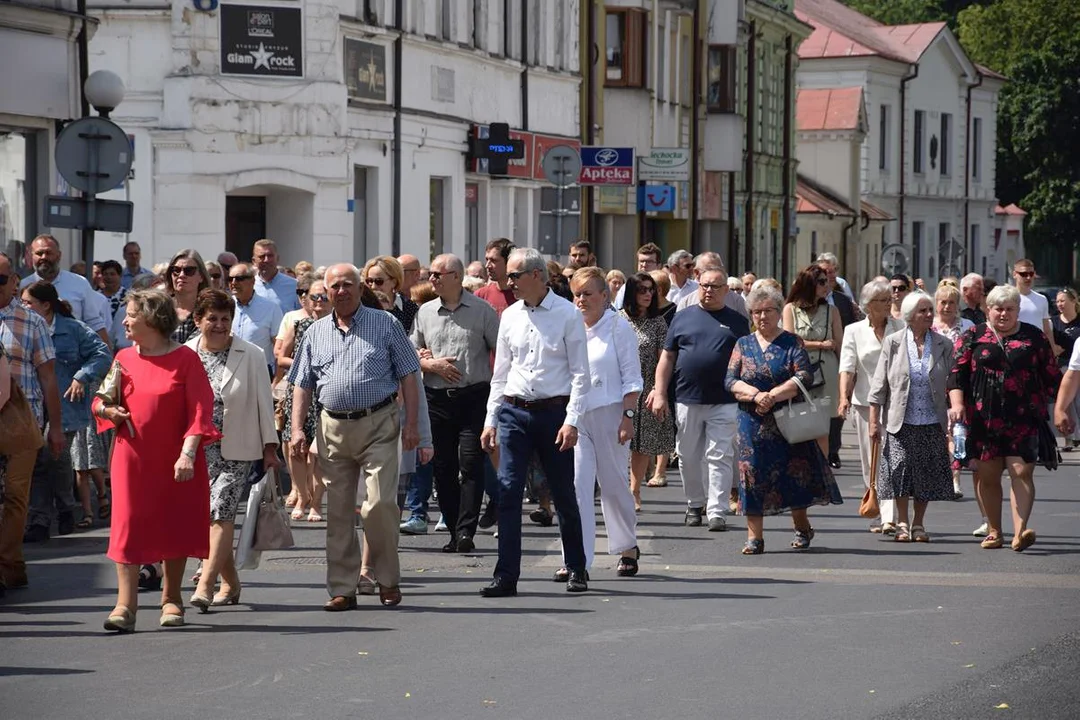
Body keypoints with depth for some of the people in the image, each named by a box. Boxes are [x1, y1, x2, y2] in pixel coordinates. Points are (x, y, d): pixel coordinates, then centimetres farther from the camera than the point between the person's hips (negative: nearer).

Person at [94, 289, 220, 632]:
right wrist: (105, 408, -8)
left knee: (175, 528, 7)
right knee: (128, 526, -6)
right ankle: (126, 605, -7)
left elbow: (200, 409, -10)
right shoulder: (124, 358, 7)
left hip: (176, 461, -2)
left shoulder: (185, 358, -5)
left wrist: (188, 453, -19)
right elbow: (102, 402, 16)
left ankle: (171, 599, 22)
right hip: (133, 458, 3)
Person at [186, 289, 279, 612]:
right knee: (210, 518, 5)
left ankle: (205, 585, -17)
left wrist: (270, 447, 2)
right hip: (198, 449, 3)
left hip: (236, 450, -3)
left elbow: (264, 403, 3)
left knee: (221, 513, -14)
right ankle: (230, 583, 18)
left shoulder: (250, 356, 0)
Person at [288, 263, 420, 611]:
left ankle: (388, 579, 6)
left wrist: (412, 423, -4)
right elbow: (302, 385, 15)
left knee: (380, 503, -12)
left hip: (378, 425, -3)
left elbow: (408, 377, 3)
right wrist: (297, 429, 3)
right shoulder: (316, 332, 13)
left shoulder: (385, 325, 4)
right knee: (338, 511, 4)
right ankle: (342, 589, 10)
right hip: (333, 429, 3)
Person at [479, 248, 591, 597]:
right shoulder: (510, 316, 9)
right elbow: (500, 372, 14)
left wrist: (572, 421, -13)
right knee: (508, 492, -4)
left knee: (564, 495, 7)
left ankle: (576, 569, 21)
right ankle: (506, 576, -3)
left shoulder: (567, 315, -5)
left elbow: (581, 373, -6)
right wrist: (490, 420, 10)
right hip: (514, 411, 4)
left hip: (553, 411, -4)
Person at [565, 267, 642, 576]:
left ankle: (628, 548, 29)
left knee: (614, 486, 8)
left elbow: (631, 377, -3)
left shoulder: (618, 326, -2)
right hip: (574, 415, 3)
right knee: (576, 485, -9)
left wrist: (628, 416, -11)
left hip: (608, 414, -3)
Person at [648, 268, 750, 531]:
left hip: (724, 402, -2)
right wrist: (660, 394, 1)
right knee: (689, 457, 9)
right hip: (687, 399, 2)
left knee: (719, 457, -4)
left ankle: (717, 512, -5)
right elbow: (667, 358, 8)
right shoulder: (683, 318, 9)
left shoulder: (737, 322, 8)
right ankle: (695, 504, 25)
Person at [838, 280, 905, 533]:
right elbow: (847, 367, -2)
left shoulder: (901, 328, 7)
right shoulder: (854, 331, 7)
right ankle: (879, 514, 16)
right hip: (865, 402, 1)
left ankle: (890, 517, -17)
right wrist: (844, 397, -17)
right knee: (871, 462, 5)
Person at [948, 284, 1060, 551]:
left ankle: (1020, 531, -17)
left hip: (1023, 419, -1)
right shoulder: (973, 337, 9)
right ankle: (993, 532, 14)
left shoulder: (1033, 337, 10)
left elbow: (1051, 376, 14)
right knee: (987, 476, 4)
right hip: (983, 418, 1)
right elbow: (957, 374, 3)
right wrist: (957, 404, -10)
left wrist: (1042, 406, 9)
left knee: (1022, 472, -11)